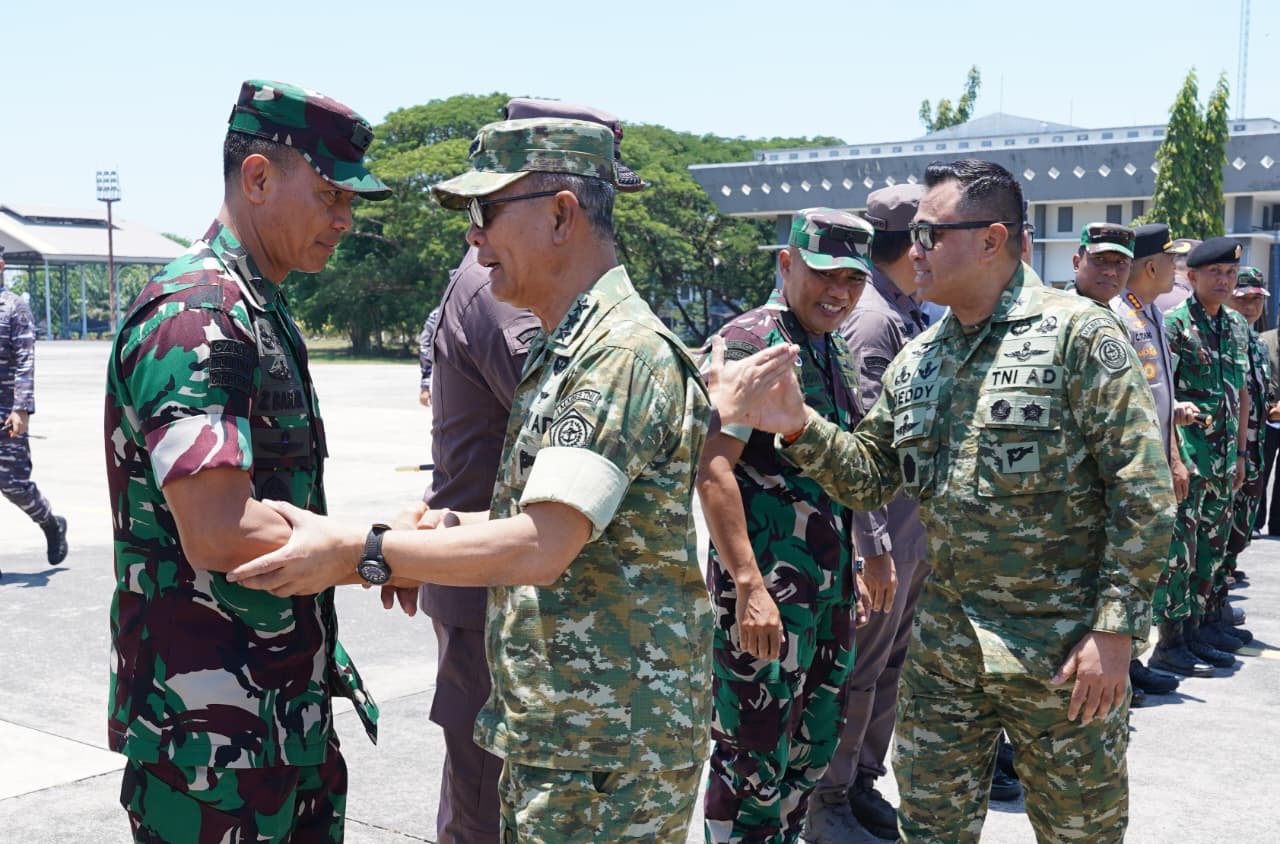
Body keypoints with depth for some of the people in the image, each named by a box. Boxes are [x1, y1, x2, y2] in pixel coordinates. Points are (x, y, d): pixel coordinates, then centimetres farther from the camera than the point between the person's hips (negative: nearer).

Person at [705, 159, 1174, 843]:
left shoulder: (1077, 334, -11)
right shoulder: (916, 360, 8)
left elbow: (1142, 489, -13)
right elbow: (870, 477, 11)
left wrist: (1115, 628, -16)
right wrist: (797, 427, -7)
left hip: (1064, 651, -5)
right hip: (944, 644, 5)